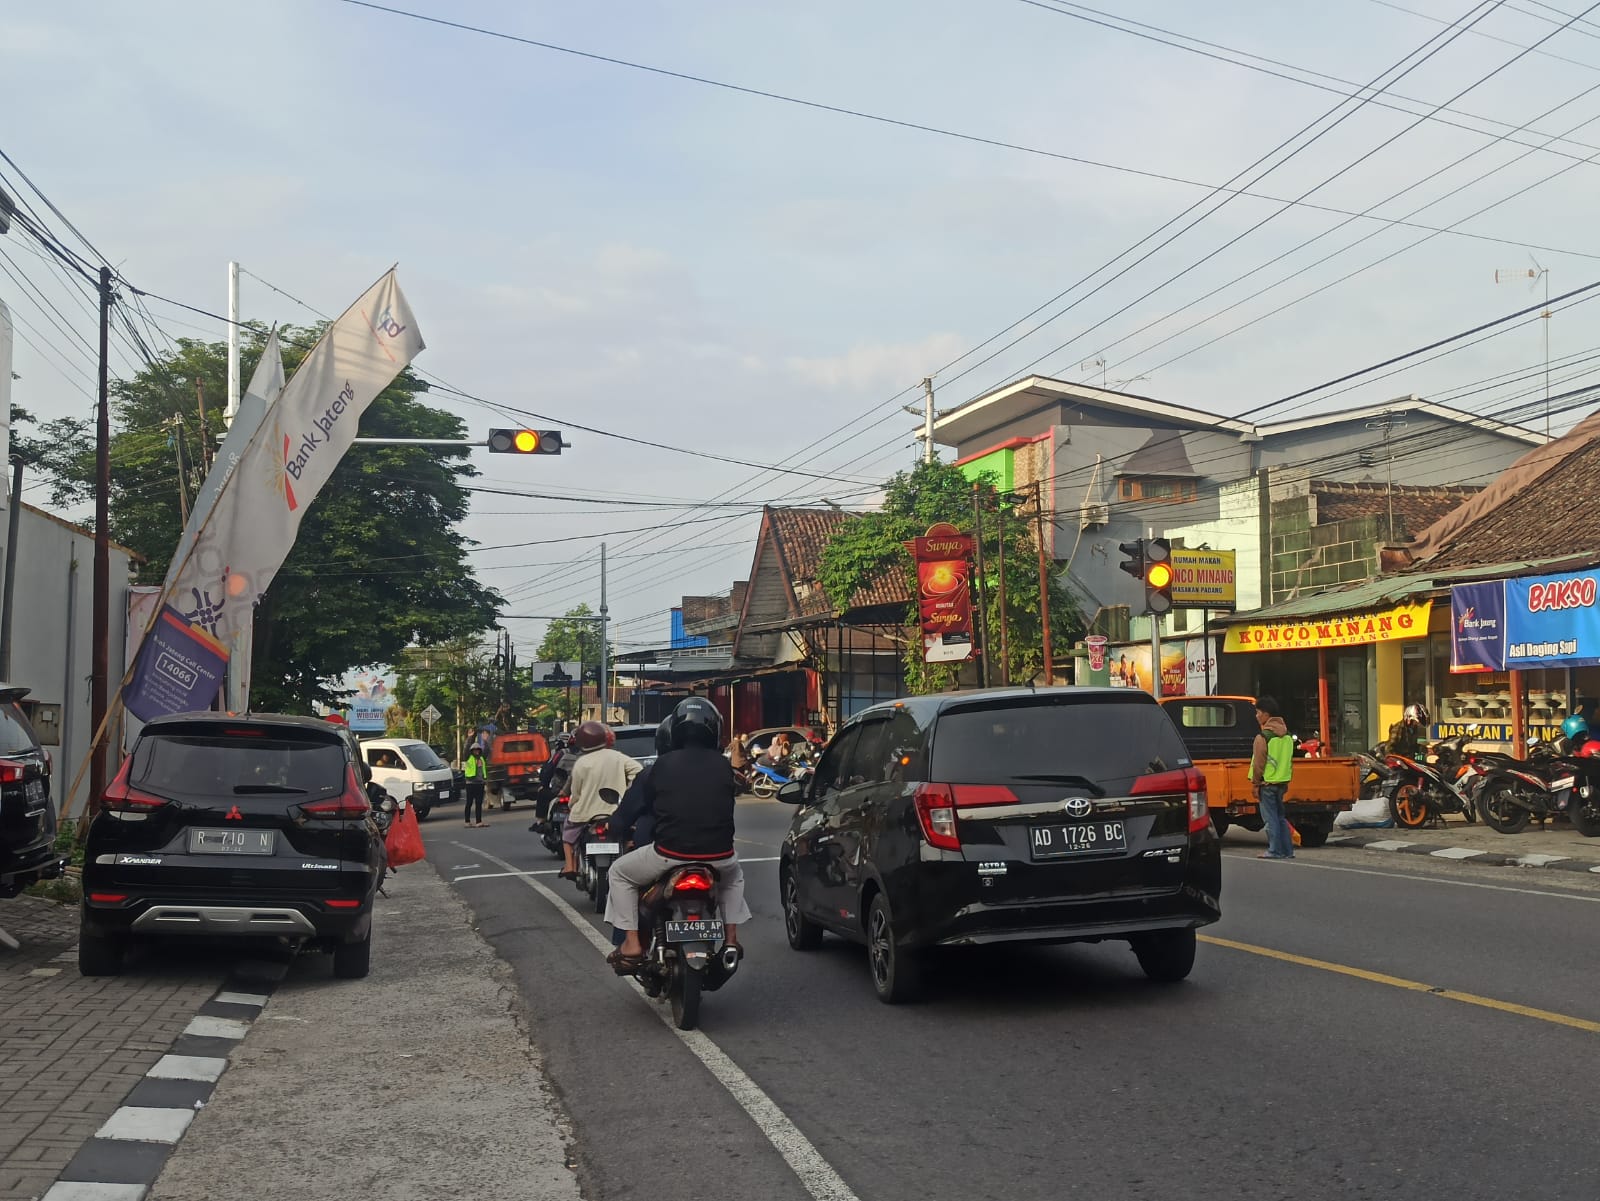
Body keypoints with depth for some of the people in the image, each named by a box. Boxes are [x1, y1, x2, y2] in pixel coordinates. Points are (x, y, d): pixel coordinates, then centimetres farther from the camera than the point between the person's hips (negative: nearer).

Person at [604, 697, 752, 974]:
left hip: (671, 853, -3)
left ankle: (631, 945, 12)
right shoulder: (722, 765, 4)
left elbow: (645, 802, 8)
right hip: (719, 855, 3)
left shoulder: (663, 764, -2)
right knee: (734, 874, 38)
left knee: (620, 873, 22)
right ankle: (731, 938, 30)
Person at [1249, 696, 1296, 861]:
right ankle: (1287, 850, 15)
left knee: (1270, 818, -3)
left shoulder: (1263, 737, -15)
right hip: (1281, 782, 8)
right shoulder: (1286, 735, 10)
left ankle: (1275, 850, -2)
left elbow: (1258, 764, -14)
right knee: (1280, 817, 15)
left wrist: (1255, 784, -7)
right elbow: (1290, 761, 16)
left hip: (1267, 784, -8)